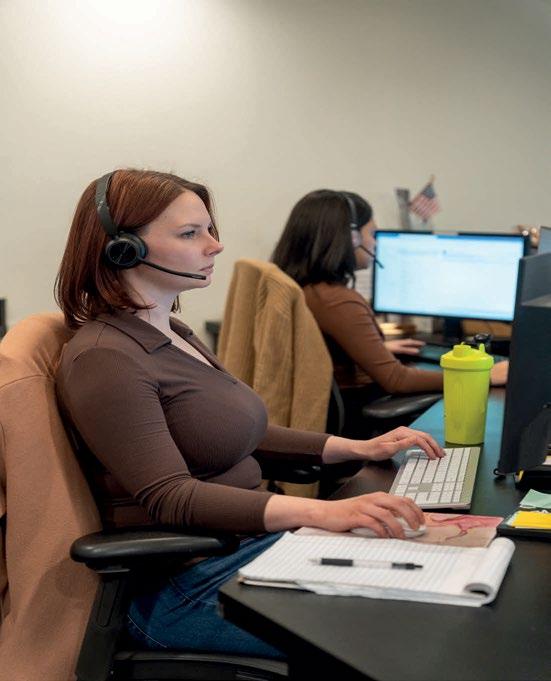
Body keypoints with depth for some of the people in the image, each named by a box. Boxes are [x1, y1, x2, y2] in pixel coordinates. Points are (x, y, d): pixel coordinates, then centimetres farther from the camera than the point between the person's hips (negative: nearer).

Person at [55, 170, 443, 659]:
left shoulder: (174, 334, 12)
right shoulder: (104, 359, -17)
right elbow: (170, 498, -25)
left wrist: (358, 448, 8)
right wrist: (321, 512, -36)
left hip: (250, 541, 9)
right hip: (184, 587, -9)